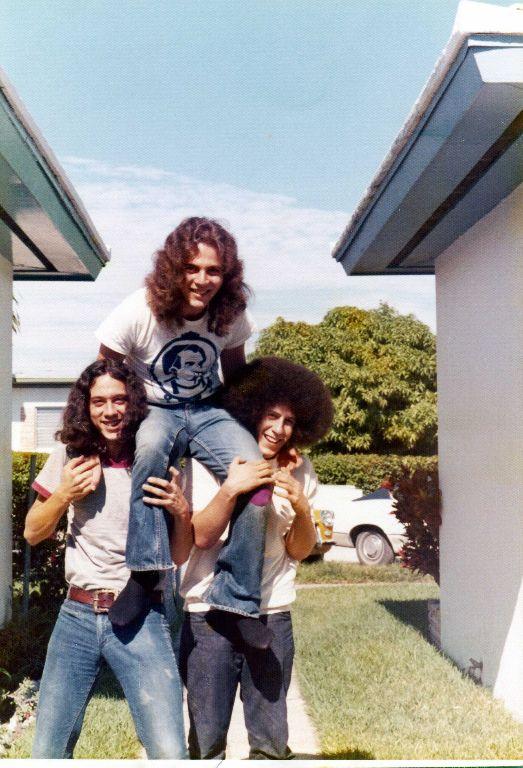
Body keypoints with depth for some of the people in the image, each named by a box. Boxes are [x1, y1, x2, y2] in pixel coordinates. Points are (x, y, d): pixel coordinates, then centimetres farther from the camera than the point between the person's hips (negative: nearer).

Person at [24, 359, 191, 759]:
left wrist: (182, 511, -16)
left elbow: (179, 556, 3)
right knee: (47, 751, 7)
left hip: (141, 618, -2)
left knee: (170, 754, -13)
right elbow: (33, 533, 11)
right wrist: (65, 494, -7)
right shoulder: (70, 458, 3)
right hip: (78, 616, 2)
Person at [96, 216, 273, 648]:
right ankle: (145, 572, -33)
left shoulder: (231, 314, -6)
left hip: (208, 411, 3)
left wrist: (245, 428, 5)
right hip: (153, 412, -3)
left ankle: (238, 599, -15)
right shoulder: (138, 312, -16)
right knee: (152, 446, -41)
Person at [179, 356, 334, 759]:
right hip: (209, 616, -2)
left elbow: (299, 551, 4)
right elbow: (201, 536, -10)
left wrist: (301, 509, -15)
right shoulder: (207, 462, -3)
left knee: (271, 740, 6)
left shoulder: (299, 471, 5)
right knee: (207, 740, 4)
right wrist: (230, 489, -24)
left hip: (272, 616, 2)